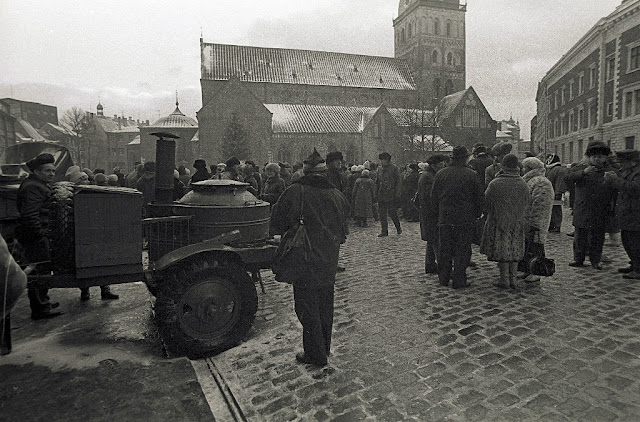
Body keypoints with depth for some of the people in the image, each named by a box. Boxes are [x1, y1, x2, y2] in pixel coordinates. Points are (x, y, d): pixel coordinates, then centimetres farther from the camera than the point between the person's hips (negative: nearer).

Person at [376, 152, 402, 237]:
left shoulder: (394, 169, -5)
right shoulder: (379, 169, 11)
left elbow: (399, 182, -6)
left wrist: (397, 194, -13)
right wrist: (376, 194, 11)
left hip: (391, 196, -5)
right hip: (381, 195, 5)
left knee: (392, 213, -1)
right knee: (382, 213, 4)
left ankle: (398, 228, 22)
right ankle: (384, 231, 12)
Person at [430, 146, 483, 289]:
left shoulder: (440, 174, 3)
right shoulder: (471, 174, -6)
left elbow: (434, 197, 8)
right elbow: (478, 197, -1)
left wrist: (436, 215, 17)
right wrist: (477, 214, 11)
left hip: (444, 219, 3)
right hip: (465, 219, -3)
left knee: (444, 250, 11)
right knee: (462, 250, 5)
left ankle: (443, 278, 20)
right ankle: (459, 280, 8)